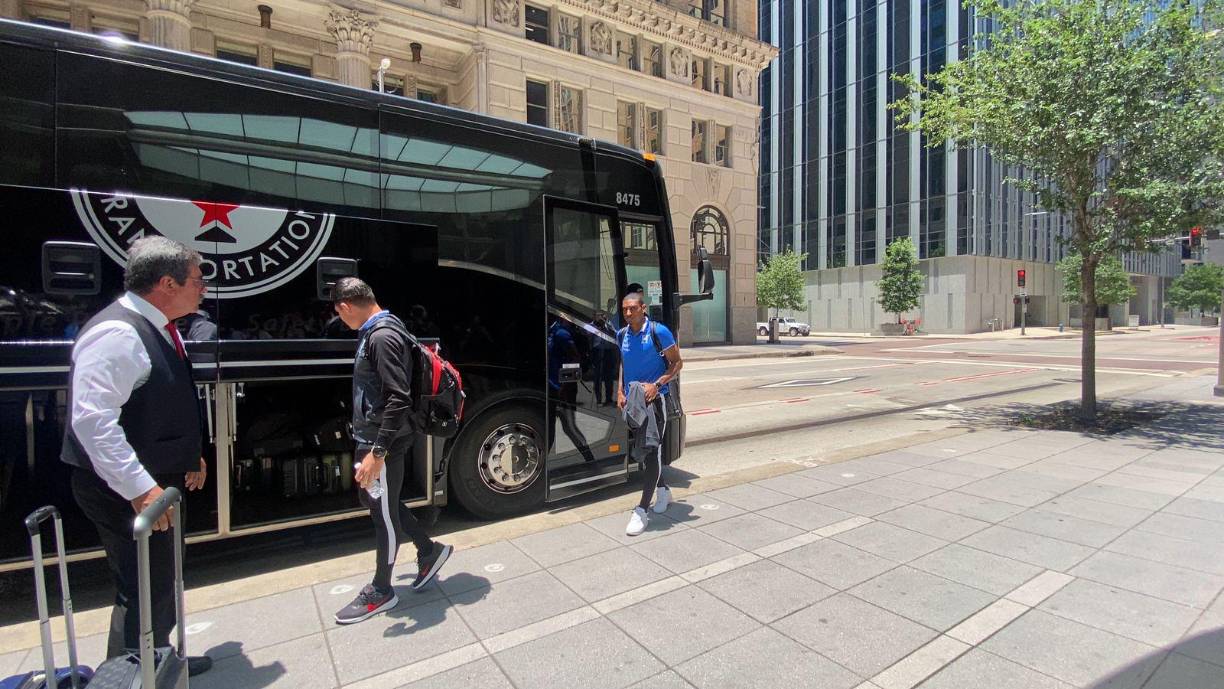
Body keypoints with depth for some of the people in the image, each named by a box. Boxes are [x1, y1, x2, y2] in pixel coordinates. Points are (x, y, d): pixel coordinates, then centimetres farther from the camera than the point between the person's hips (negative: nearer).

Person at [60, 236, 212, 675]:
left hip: (158, 483, 10)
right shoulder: (117, 332, -22)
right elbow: (93, 420, -28)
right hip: (124, 492, -10)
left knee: (161, 581, 23)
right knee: (143, 590, 1)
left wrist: (190, 454, 17)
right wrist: (139, 487, -28)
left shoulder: (158, 328, 9)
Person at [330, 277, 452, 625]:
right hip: (372, 438, 10)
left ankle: (381, 592, 25)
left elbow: (398, 400, -28)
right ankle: (429, 550, 34)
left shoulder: (382, 337, -22)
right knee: (374, 501, 21)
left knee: (383, 512, 6)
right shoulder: (377, 331, 10)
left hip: (383, 443, -10)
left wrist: (377, 452, -28)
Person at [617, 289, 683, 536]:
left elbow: (677, 362, -5)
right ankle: (663, 490, 37)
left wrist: (657, 385, -17)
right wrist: (620, 392, 5)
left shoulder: (659, 332, -10)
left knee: (651, 450, -9)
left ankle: (642, 510, -5)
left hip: (654, 398, -6)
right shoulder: (622, 335, 6)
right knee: (638, 450, 15)